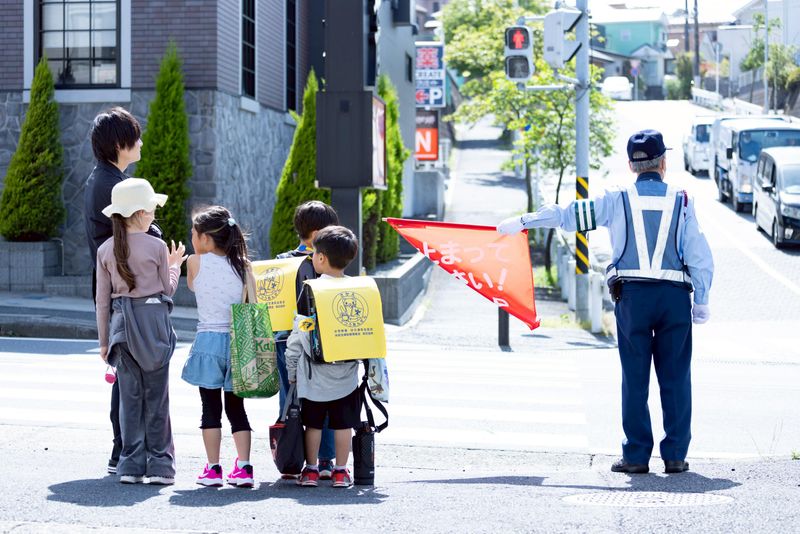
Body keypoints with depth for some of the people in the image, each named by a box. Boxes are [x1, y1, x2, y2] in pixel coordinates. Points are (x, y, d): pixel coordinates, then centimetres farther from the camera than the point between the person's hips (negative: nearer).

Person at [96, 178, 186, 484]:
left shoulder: (106, 250, 4)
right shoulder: (157, 247, -6)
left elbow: (102, 300, 6)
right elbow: (168, 290, 3)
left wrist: (104, 340, 13)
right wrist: (174, 265, 21)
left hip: (122, 323, 3)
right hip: (153, 320, -3)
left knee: (129, 396, 7)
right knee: (156, 396, 3)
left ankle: (131, 465, 7)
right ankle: (159, 465, 4)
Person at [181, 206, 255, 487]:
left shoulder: (195, 262, -3)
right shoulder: (242, 265, 3)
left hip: (208, 340, -3)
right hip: (238, 340, 3)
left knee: (211, 407, 4)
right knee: (236, 407, 9)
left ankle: (213, 469, 4)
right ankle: (243, 468, 4)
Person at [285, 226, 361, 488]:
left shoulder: (310, 290, -10)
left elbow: (298, 333, -7)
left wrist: (291, 369, 3)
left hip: (314, 373, -2)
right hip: (346, 372, 2)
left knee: (313, 423, 9)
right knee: (343, 423, 9)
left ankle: (311, 469, 15)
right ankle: (340, 471, 13)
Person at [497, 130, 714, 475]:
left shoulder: (618, 200, 4)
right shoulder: (681, 201, 6)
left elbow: (569, 214, 8)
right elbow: (700, 257, 3)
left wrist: (522, 222, 17)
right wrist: (702, 302, 10)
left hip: (631, 296, 0)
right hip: (675, 296, 0)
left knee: (634, 379, 5)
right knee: (676, 378, 7)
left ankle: (636, 456, 6)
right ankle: (675, 455, 8)